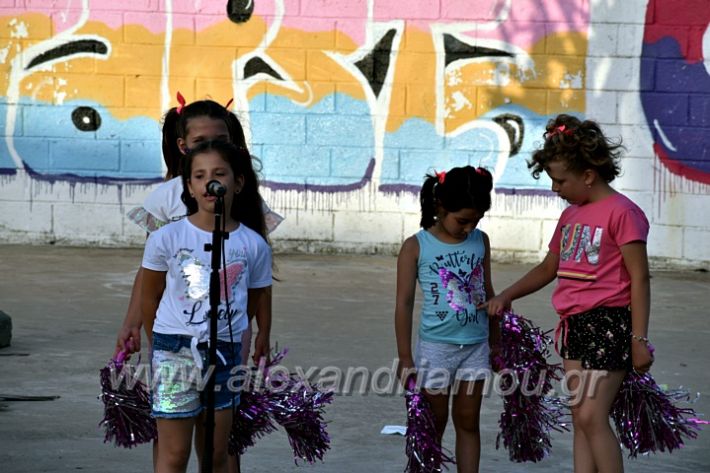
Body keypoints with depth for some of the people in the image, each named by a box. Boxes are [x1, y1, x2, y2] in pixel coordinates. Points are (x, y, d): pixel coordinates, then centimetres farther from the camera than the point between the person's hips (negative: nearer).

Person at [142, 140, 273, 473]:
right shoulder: (166, 238, -7)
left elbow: (259, 302, 9)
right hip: (175, 350, -2)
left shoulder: (254, 245, -1)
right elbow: (149, 297, 5)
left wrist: (262, 344, 10)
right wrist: (160, 346, 10)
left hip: (225, 351, 2)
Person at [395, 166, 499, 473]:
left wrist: (495, 341, 15)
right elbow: (404, 303, -6)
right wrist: (405, 359, -7)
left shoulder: (481, 241, 4)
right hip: (436, 347, -3)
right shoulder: (416, 247, -8)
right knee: (434, 423, 6)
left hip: (476, 346, 3)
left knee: (468, 422, 8)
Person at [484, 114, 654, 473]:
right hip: (575, 324, 8)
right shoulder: (570, 215, 14)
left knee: (592, 417, -14)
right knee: (581, 419, 7)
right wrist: (506, 296, 13)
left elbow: (639, 278, -13)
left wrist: (639, 339, -15)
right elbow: (548, 269, 25)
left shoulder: (621, 212, -11)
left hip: (609, 323, -8)